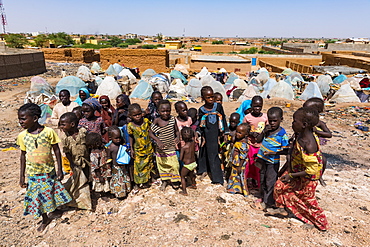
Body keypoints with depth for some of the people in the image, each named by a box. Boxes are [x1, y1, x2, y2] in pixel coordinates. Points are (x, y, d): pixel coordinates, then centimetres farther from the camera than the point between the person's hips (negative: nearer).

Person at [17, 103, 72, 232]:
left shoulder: (48, 131, -14)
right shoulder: (22, 136, -6)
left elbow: (56, 150, -7)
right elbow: (23, 155, 4)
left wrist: (59, 170, -7)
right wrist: (22, 176, 5)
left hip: (49, 171, -2)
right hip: (33, 173, 2)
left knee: (52, 193, 13)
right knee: (37, 196, 12)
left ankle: (54, 211, 40)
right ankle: (45, 219, 33)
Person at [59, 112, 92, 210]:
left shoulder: (83, 132, -10)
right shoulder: (66, 140, -7)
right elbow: (67, 154, -3)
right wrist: (73, 165, -10)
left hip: (87, 161, 0)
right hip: (77, 164, 0)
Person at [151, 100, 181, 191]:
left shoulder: (172, 119, -6)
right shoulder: (156, 121, -13)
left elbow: (176, 130, 5)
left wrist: (178, 137, -15)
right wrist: (158, 141, -25)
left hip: (171, 148, 1)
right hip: (161, 149, -1)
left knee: (174, 165, 3)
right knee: (162, 165, 16)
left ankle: (174, 181, 29)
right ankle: (164, 181, 38)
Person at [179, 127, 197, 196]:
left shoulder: (183, 147, -26)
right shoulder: (193, 142, -10)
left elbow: (180, 158, -21)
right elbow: (193, 137, 14)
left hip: (187, 165, -6)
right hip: (194, 163, 6)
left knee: (182, 176, 14)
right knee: (191, 174, 31)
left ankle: (184, 191, 18)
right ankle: (194, 185, 52)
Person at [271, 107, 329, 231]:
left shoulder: (309, 145, -37)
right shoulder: (300, 135, -12)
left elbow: (311, 170, -33)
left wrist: (292, 175, -27)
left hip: (307, 178, -8)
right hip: (296, 170, 8)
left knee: (307, 199, 14)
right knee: (280, 185, 16)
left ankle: (320, 222, 40)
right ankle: (282, 208, 39)